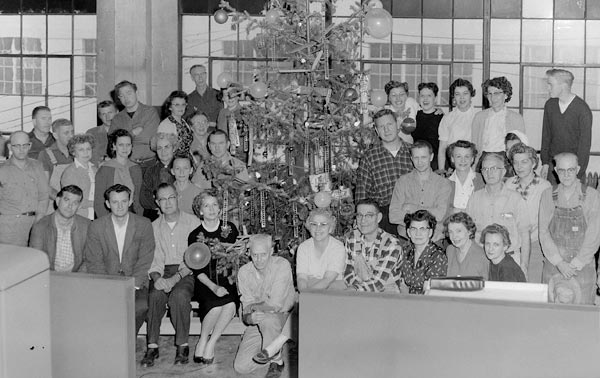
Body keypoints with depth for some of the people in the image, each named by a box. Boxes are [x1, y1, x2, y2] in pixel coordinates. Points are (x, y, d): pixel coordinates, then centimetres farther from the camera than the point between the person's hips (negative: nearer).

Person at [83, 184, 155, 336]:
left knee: (141, 306, -30)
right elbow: (93, 262, -1)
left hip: (135, 283, 0)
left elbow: (145, 261, -1)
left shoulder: (144, 225, 2)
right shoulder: (96, 227, 2)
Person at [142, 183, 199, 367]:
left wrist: (175, 278, -18)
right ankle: (152, 346, -25)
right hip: (162, 273, 2)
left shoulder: (192, 222, 2)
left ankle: (182, 345, -22)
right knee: (155, 295, -30)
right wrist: (156, 277, -16)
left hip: (187, 273, -2)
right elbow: (153, 259, 7)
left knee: (179, 295, -34)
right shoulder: (154, 227, 12)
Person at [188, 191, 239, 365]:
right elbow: (197, 270, -2)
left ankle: (210, 344, -17)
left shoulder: (230, 228, 8)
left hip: (228, 280, 1)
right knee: (217, 303, -32)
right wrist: (213, 287, -17)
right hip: (206, 283, -1)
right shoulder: (195, 236, 4)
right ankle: (202, 342, -13)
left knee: (231, 303, -31)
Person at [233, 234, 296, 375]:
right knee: (241, 367, -12)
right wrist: (249, 318, -30)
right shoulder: (244, 272, -4)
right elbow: (246, 311, -6)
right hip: (258, 325, 4)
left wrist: (253, 306, -9)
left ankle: (276, 362, -15)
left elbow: (275, 305, -25)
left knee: (267, 318, -39)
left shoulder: (282, 265, -18)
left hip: (284, 317, -4)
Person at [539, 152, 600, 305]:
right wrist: (559, 262, -10)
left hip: (582, 265, -2)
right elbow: (543, 232, 1)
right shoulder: (548, 195, 5)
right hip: (553, 265, 2)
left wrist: (575, 264, -11)